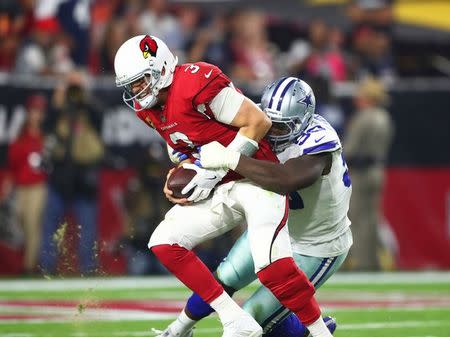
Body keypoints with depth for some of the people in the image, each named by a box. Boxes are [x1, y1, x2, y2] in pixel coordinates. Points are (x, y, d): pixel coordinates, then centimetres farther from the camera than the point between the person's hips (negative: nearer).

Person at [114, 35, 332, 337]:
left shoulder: (197, 83, -20)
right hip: (218, 192, 9)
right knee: (164, 243, -4)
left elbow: (259, 122, -19)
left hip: (256, 179, -9)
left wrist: (216, 170, -18)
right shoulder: (147, 108, 7)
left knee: (272, 266, -25)